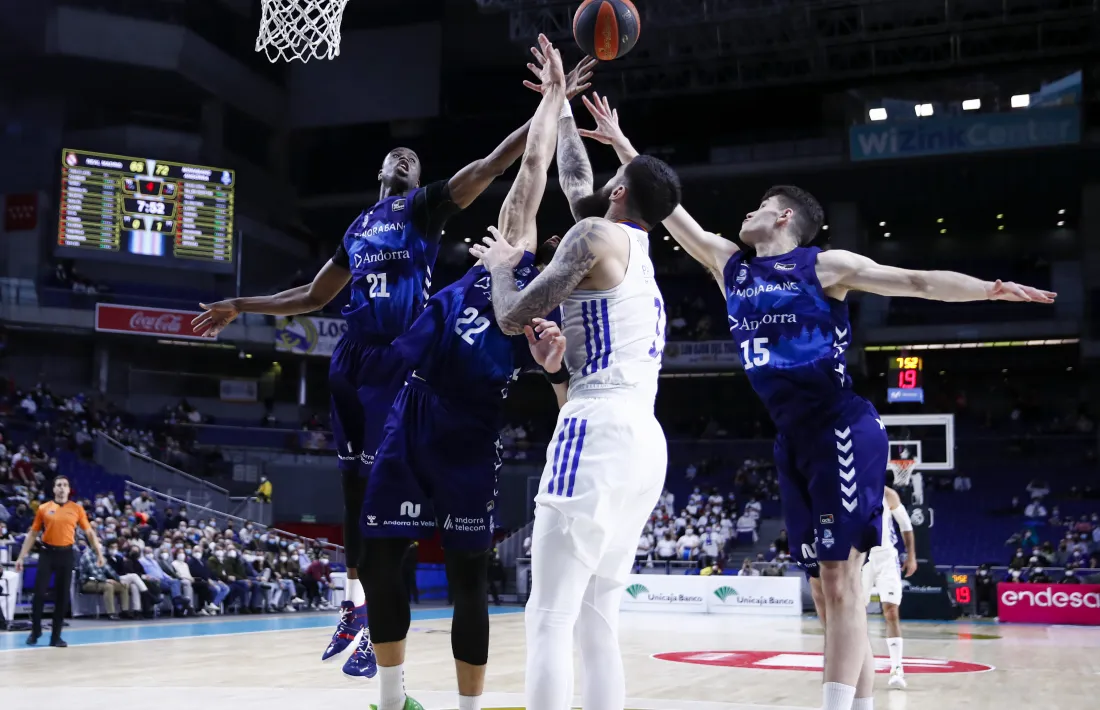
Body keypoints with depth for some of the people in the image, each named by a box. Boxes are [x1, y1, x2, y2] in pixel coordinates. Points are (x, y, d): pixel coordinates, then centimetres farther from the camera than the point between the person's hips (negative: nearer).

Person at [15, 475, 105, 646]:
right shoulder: (43, 509, 5)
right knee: (39, 592, -3)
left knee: (62, 596, 2)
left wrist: (99, 552, 0)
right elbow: (32, 534, 9)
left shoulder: (77, 509, 5)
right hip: (47, 553, 0)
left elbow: (89, 532, 8)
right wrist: (21, 556, 5)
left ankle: (56, 636, 10)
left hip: (66, 554, 0)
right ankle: (35, 631, 14)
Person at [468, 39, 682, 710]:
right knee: (598, 619, 12)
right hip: (645, 444, 9)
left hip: (599, 434, -9)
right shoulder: (640, 245, 22)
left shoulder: (595, 234, -2)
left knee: (549, 620, -9)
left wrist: (501, 263, 15)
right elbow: (576, 182, 38)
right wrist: (560, 102, 48)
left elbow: (513, 318, -5)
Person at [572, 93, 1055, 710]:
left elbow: (917, 282, -4)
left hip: (842, 434, -6)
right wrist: (621, 144, 21)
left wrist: (991, 289, -19)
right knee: (829, 585, 8)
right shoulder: (728, 264, 15)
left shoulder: (826, 265, -1)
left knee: (842, 579, -8)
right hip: (793, 442, 7)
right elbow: (668, 209, 19)